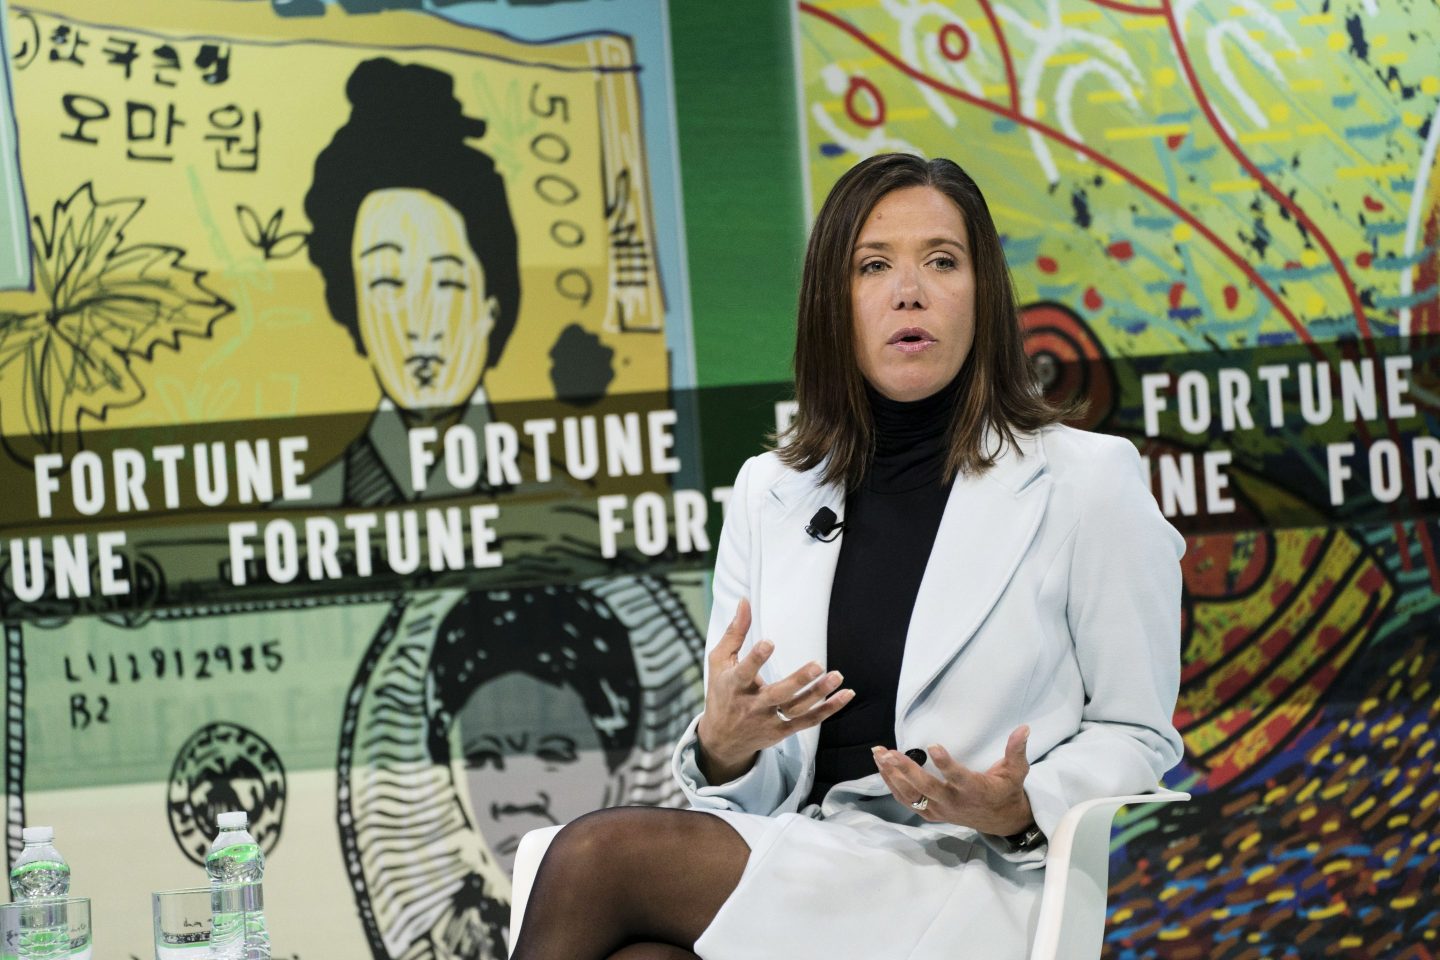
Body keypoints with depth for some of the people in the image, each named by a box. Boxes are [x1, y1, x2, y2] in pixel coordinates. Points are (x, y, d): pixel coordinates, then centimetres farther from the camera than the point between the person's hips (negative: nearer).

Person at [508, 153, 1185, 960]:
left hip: (976, 884, -4)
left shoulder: (1090, 482, 2)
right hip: (804, 857, 4)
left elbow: (1138, 736, 4)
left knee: (599, 854, -26)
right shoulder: (768, 494, 15)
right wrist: (725, 745, -10)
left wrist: (1022, 809, -16)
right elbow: (752, 797, 15)